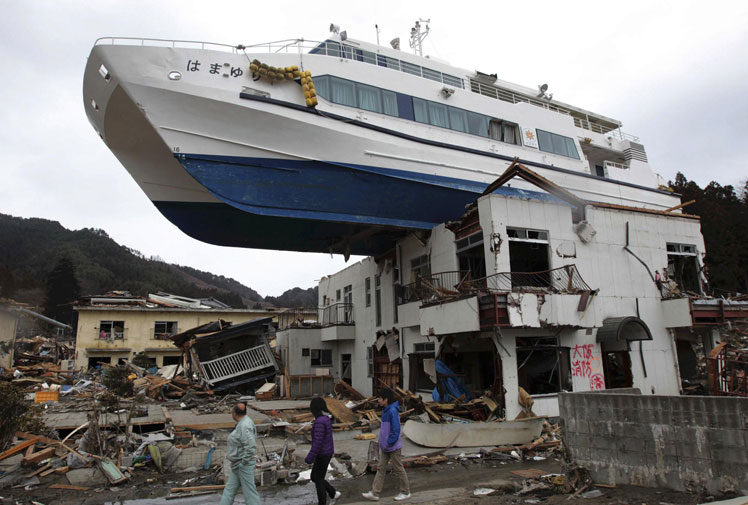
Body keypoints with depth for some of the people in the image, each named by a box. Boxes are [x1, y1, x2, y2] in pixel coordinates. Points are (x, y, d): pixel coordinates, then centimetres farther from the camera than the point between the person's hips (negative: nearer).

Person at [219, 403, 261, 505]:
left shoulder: (245, 426, -24)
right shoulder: (243, 423, 7)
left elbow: (251, 446, -31)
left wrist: (244, 462, -21)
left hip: (244, 466, -10)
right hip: (237, 466, 10)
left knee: (249, 491, 1)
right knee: (229, 489, 19)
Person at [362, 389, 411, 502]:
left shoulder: (393, 411, -23)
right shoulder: (386, 410, 7)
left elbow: (396, 430, -24)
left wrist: (389, 443, -18)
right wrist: (382, 443, 14)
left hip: (393, 447, -9)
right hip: (385, 446, 9)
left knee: (398, 469, 6)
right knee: (381, 468, 10)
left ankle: (405, 492, 22)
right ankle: (374, 493, 16)